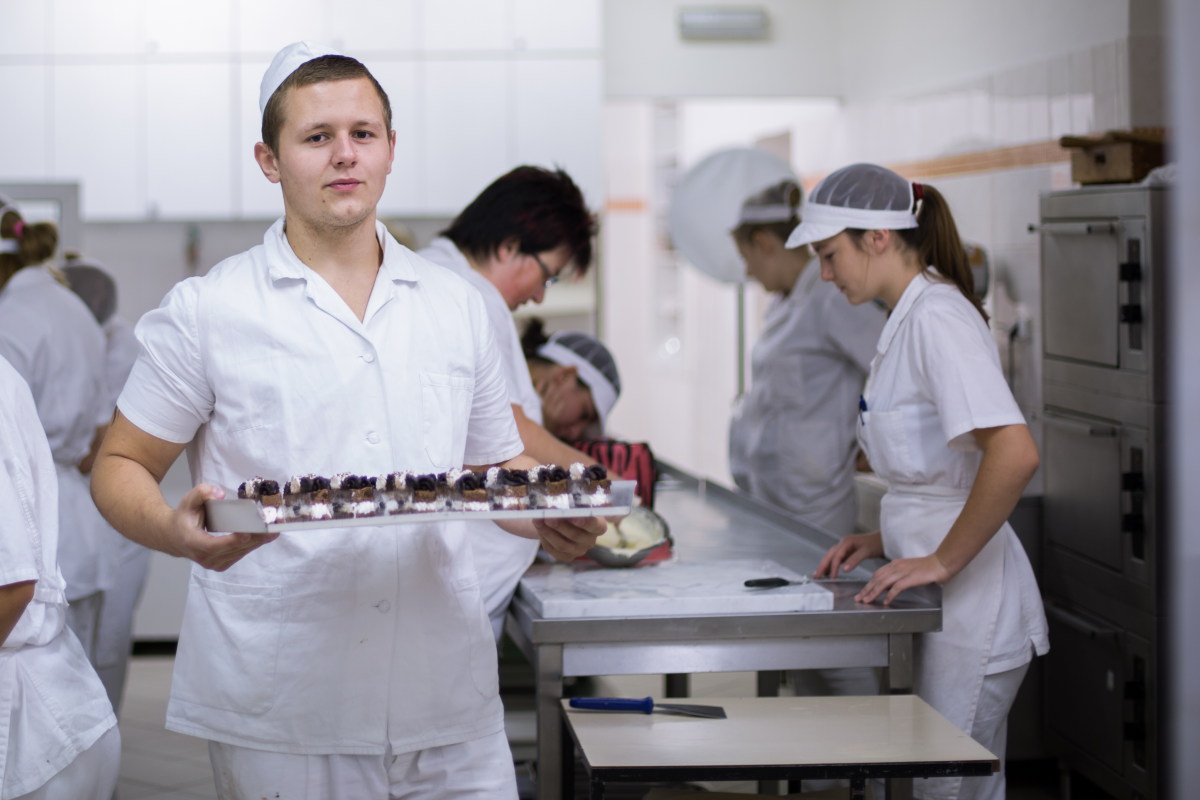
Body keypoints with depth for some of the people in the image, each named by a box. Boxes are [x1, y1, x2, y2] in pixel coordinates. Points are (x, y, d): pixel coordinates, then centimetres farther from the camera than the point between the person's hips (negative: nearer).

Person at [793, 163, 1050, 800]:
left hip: (972, 605, -10)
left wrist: (941, 561, -22)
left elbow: (1014, 454, -29)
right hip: (942, 601, 10)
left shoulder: (937, 317, -17)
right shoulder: (908, 320, 15)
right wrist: (886, 540, 14)